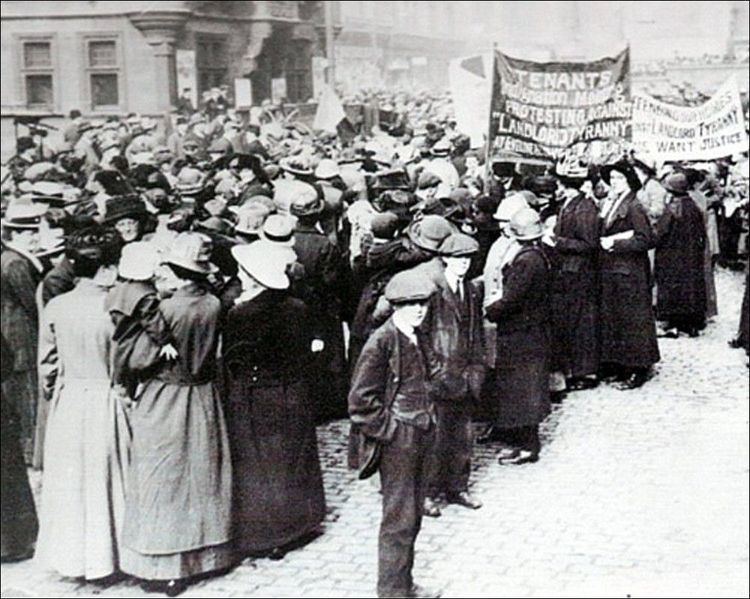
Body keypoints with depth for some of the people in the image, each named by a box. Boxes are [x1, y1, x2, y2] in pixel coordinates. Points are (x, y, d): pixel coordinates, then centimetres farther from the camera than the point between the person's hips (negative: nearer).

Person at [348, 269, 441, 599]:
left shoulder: (417, 339, 9)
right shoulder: (381, 342, -17)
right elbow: (360, 399, -18)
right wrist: (388, 430, -14)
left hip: (420, 439, 8)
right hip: (397, 442, -8)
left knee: (413, 514, 16)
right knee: (399, 519, 0)